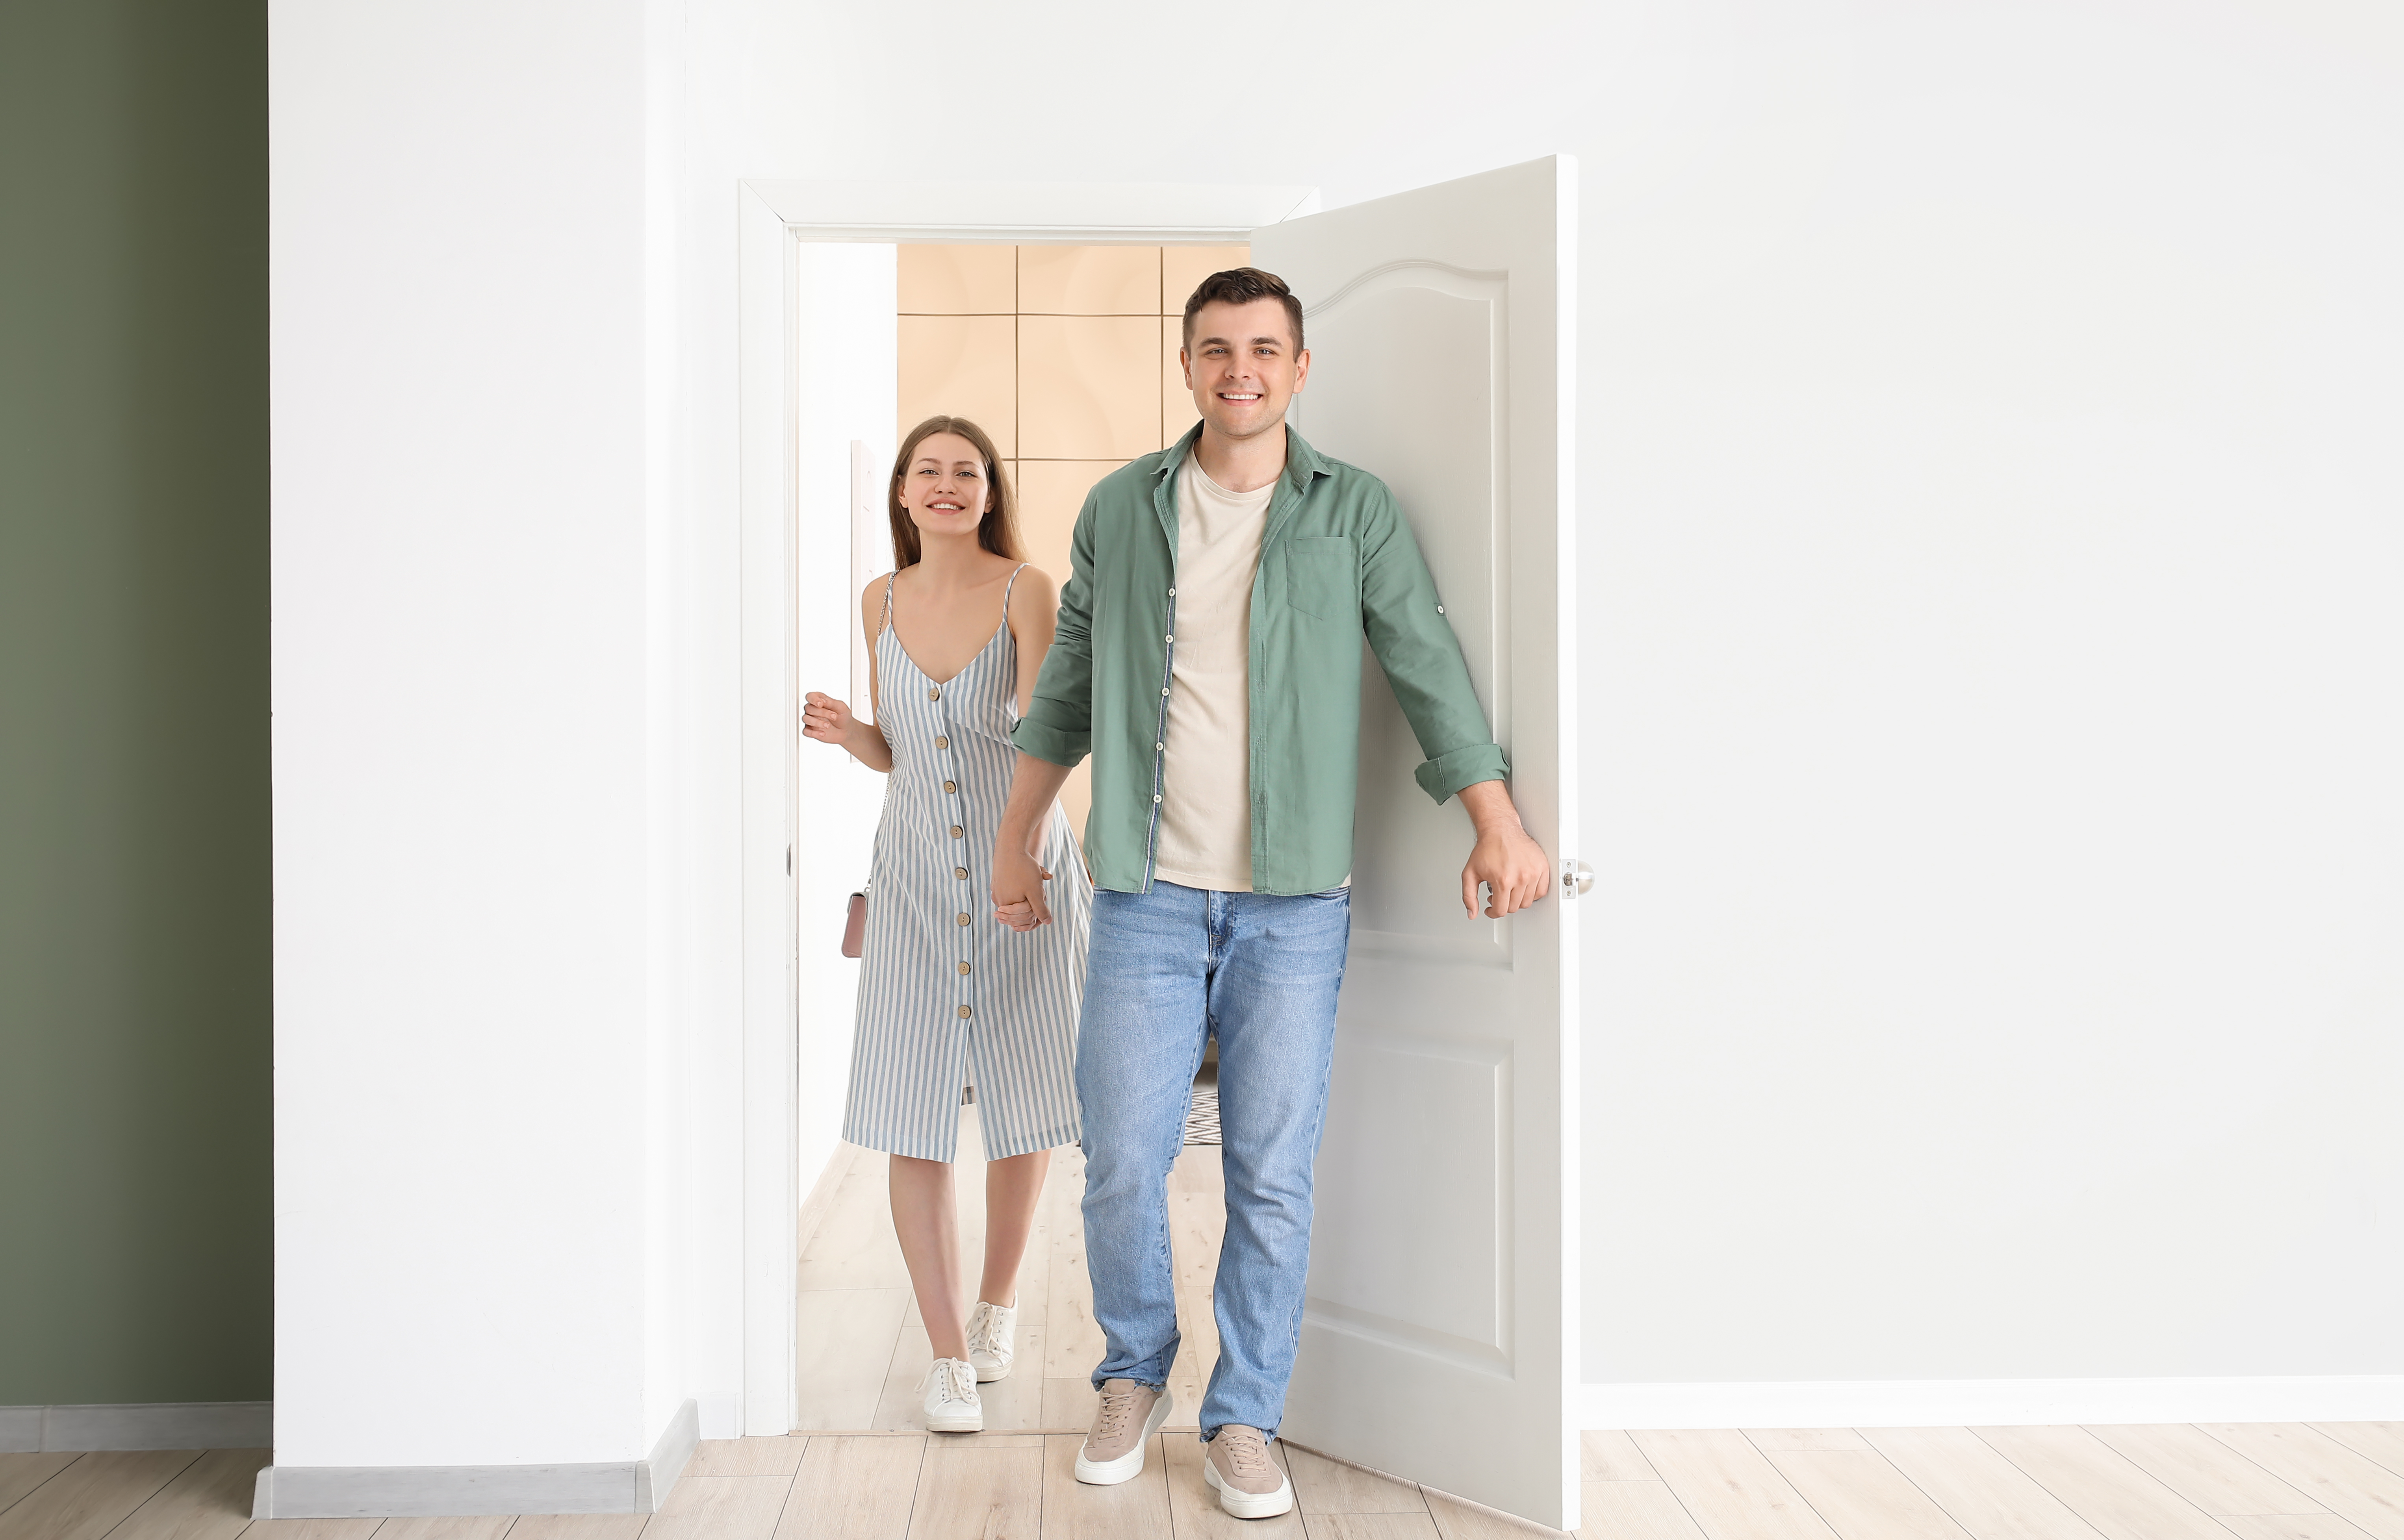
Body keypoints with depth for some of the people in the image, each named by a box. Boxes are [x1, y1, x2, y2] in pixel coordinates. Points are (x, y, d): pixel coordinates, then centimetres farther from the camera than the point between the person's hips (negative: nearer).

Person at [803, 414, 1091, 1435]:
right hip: (915, 874, 3)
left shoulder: (1026, 592, -6)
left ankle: (998, 1304, 32)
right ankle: (948, 1354, 9)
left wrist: (1027, 854, -31)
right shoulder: (881, 601, 7)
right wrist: (842, 731, -7)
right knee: (911, 1117, -3)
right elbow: (893, 754, 14)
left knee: (1023, 1102, 8)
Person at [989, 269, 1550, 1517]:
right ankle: (1136, 1374, 28)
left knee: (1272, 1178, 3)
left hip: (1294, 901, -1)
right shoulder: (1120, 509, 8)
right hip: (1148, 894, 1)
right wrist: (1014, 837, 15)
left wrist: (1498, 824, -9)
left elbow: (1427, 666, 0)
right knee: (1122, 1165, 2)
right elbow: (1067, 685, 15)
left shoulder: (1356, 511, 4)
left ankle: (1244, 1421, 20)